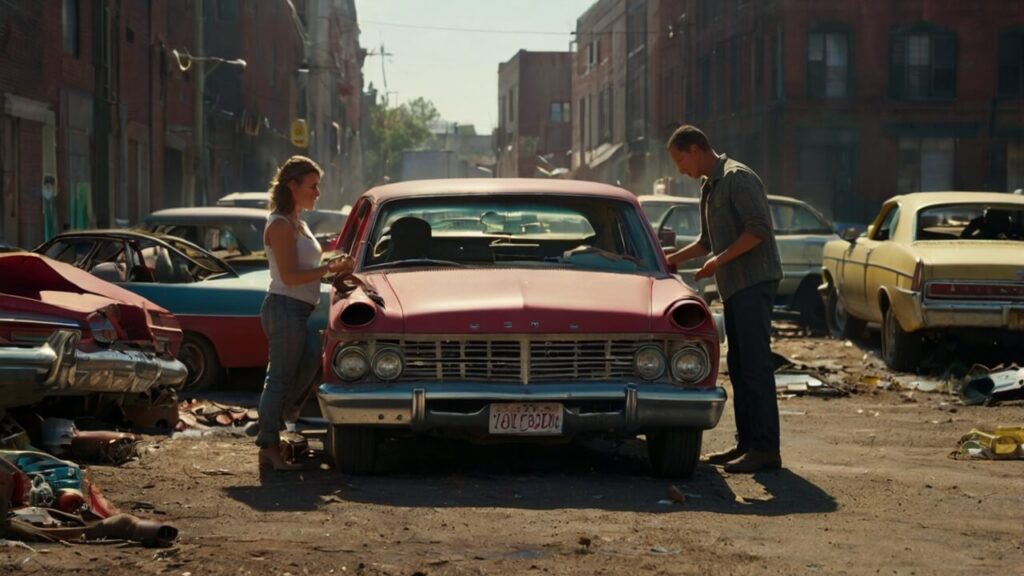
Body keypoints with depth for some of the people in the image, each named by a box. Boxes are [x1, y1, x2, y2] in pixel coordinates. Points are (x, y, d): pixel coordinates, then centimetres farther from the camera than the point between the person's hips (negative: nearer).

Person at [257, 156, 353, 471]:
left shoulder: (296, 223, 18)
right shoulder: (281, 225, -12)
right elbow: (290, 276, -18)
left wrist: (334, 266, 12)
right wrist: (330, 268, -18)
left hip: (299, 311, 10)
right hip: (285, 307, -10)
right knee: (280, 379, -7)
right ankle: (269, 448, -4)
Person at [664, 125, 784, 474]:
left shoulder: (737, 178, -10)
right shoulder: (710, 187, 20)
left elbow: (758, 229, -20)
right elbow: (707, 242, 30)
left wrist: (719, 260, -18)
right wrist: (671, 259, 23)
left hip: (754, 281, -10)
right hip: (735, 287, 10)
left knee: (755, 365, -13)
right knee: (739, 366, 11)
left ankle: (765, 448, -15)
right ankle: (747, 443, 15)